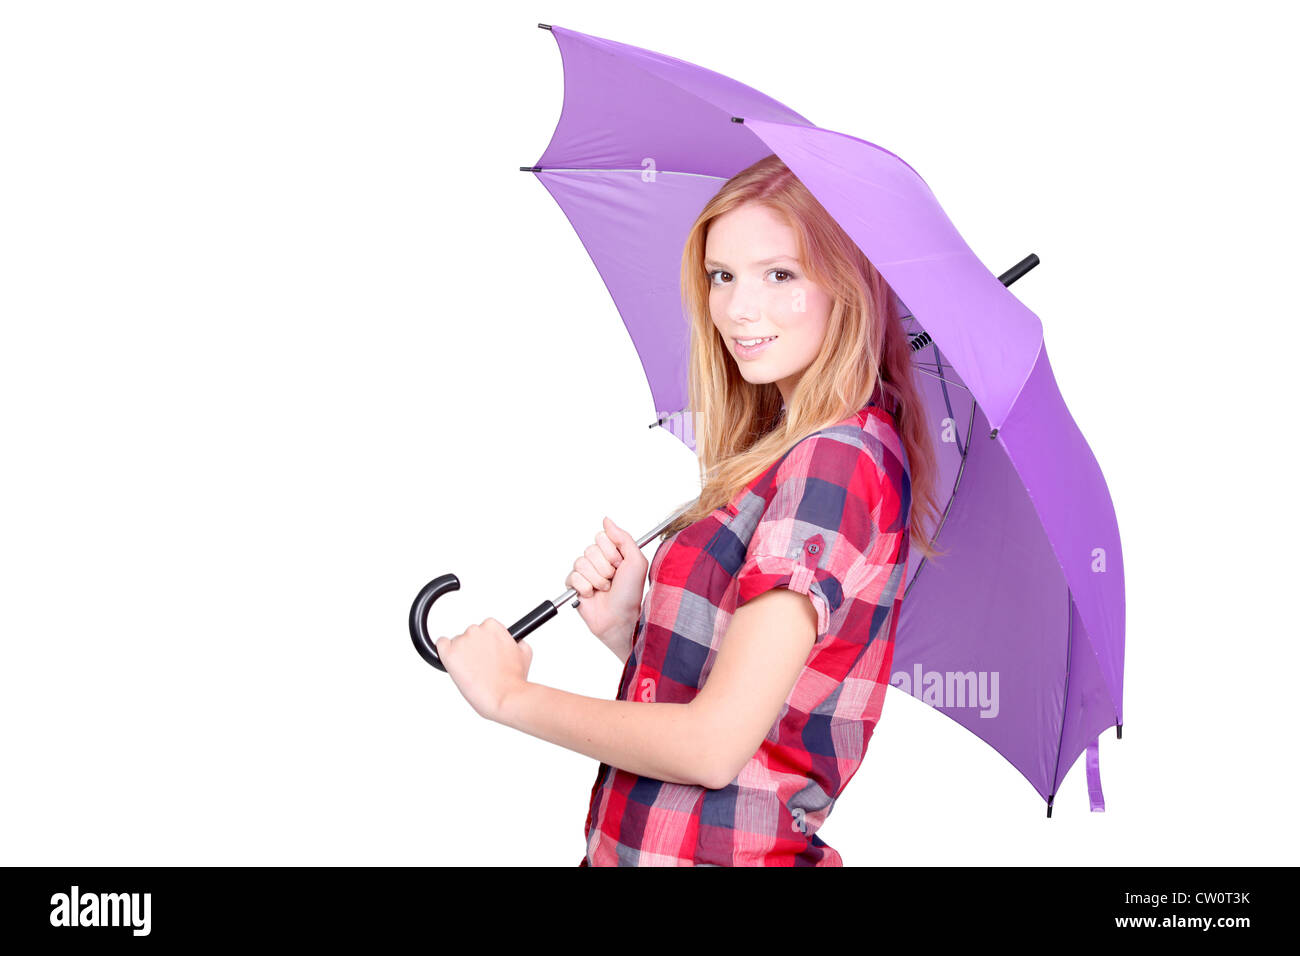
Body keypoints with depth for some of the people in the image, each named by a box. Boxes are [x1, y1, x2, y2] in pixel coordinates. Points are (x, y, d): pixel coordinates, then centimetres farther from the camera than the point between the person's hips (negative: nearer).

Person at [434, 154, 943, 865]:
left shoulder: (835, 461, -18)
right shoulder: (787, 451, 10)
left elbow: (713, 744, -21)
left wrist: (509, 694, -10)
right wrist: (625, 627, -6)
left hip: (725, 854, -8)